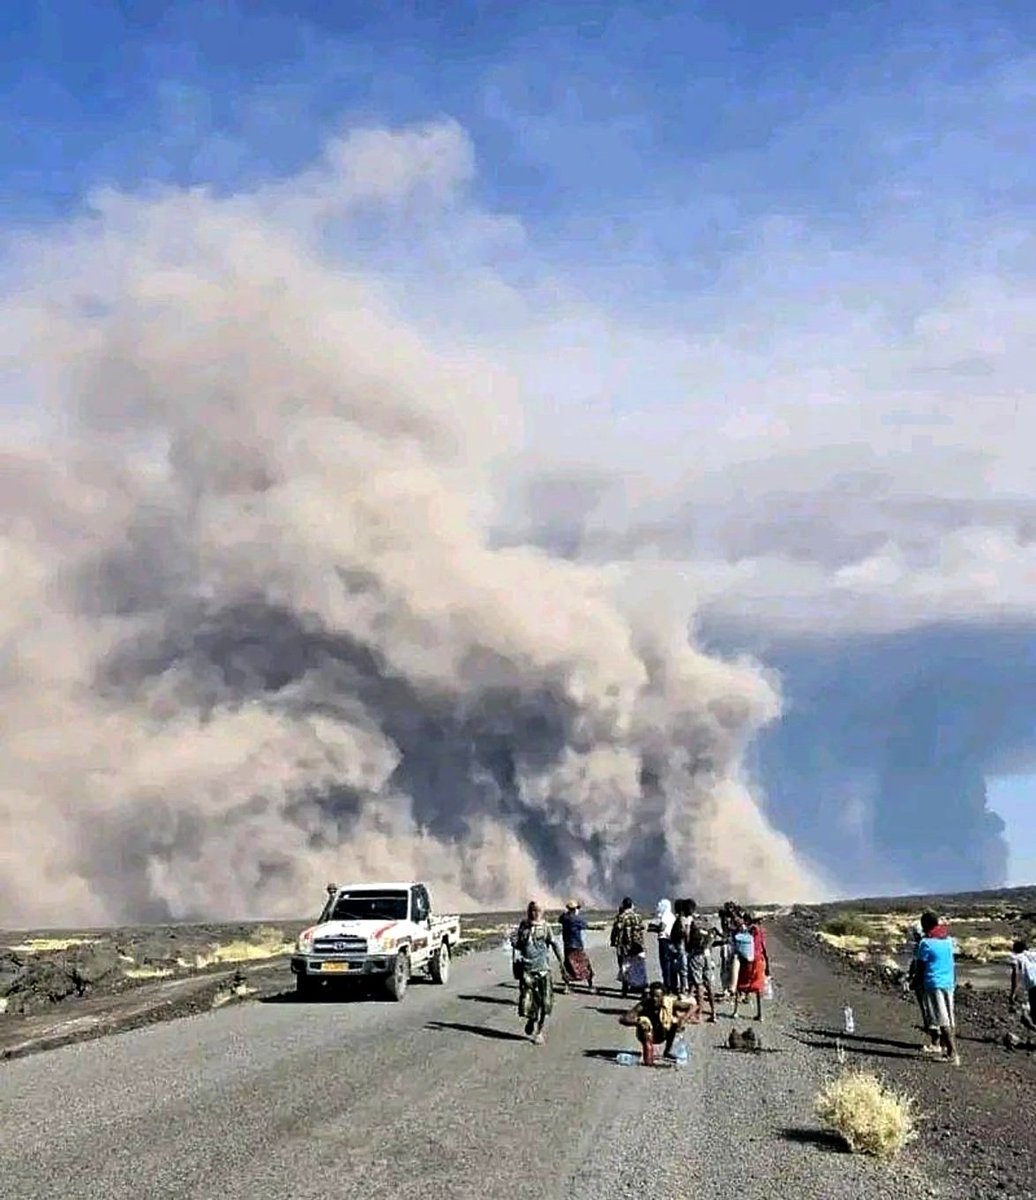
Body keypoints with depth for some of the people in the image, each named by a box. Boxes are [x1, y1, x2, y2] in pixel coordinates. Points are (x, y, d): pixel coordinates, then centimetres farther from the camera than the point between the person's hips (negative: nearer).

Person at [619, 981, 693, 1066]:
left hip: (662, 1036, 3)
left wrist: (683, 1020, -35)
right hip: (647, 1036, -3)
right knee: (644, 1021, -31)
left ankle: (668, 1051, -2)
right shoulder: (644, 1005, -28)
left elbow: (691, 1007, -17)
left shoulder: (669, 1003, -22)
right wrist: (637, 1022, -53)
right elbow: (622, 1019, -34)